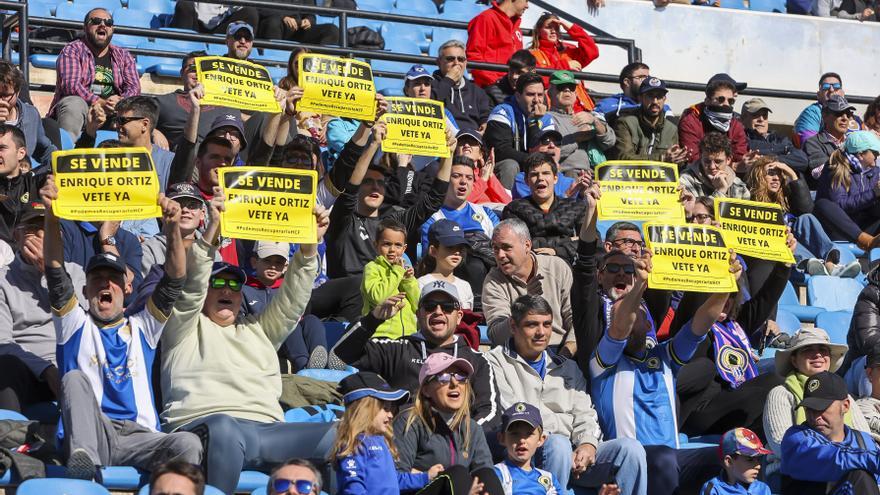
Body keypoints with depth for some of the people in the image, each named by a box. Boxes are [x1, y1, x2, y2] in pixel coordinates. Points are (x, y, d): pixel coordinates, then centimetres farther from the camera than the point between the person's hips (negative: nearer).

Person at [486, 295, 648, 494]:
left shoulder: (567, 367, 27)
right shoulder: (497, 362, 9)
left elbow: (585, 415, 15)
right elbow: (509, 416, -4)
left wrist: (588, 443, -9)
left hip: (577, 456, 5)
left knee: (630, 448, -19)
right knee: (558, 444, -38)